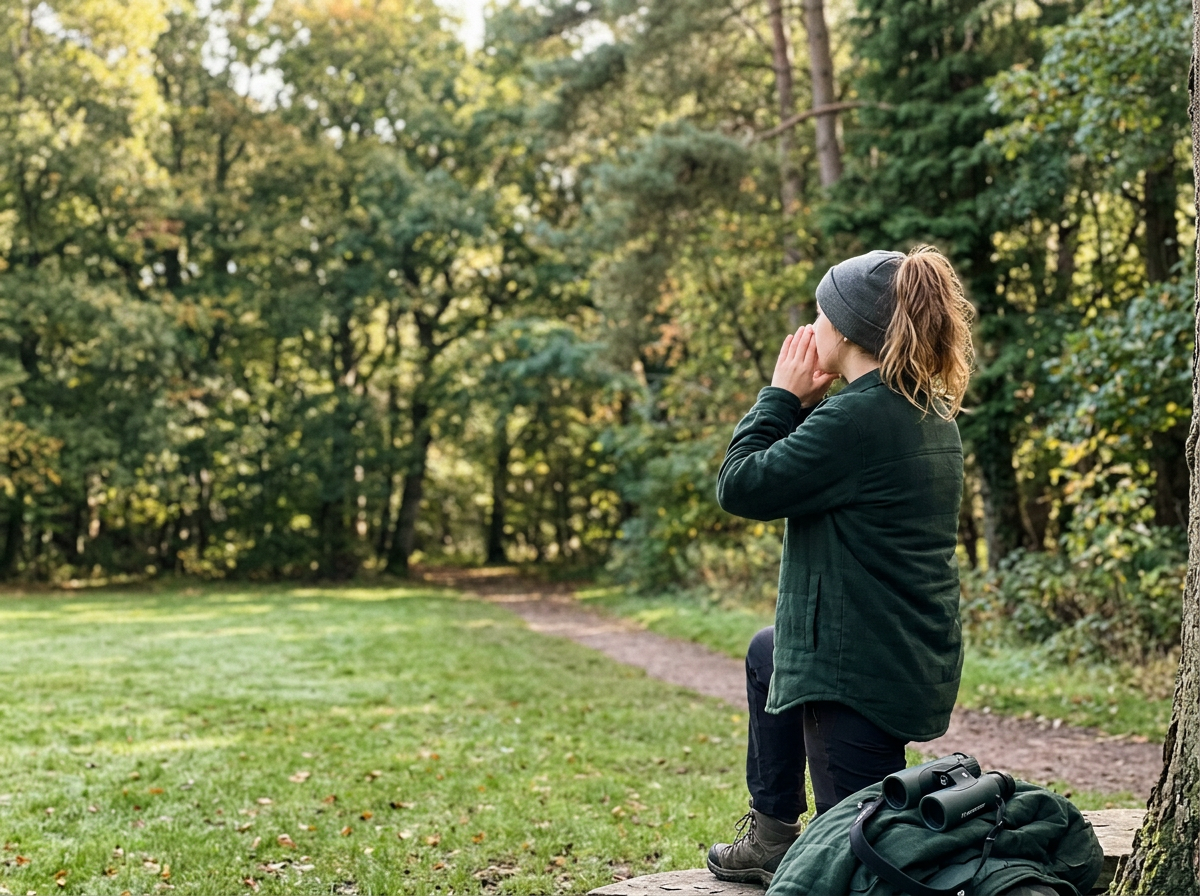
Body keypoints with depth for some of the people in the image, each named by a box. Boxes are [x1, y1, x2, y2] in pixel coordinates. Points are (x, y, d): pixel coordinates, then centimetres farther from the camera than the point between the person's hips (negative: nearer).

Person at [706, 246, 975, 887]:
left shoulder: (856, 417, -22)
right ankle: (772, 834, 38)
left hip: (862, 670, -11)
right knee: (767, 654, 33)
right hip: (917, 658, 11)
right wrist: (803, 403, 5)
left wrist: (782, 394, -6)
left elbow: (741, 485, -17)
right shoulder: (932, 414, 8)